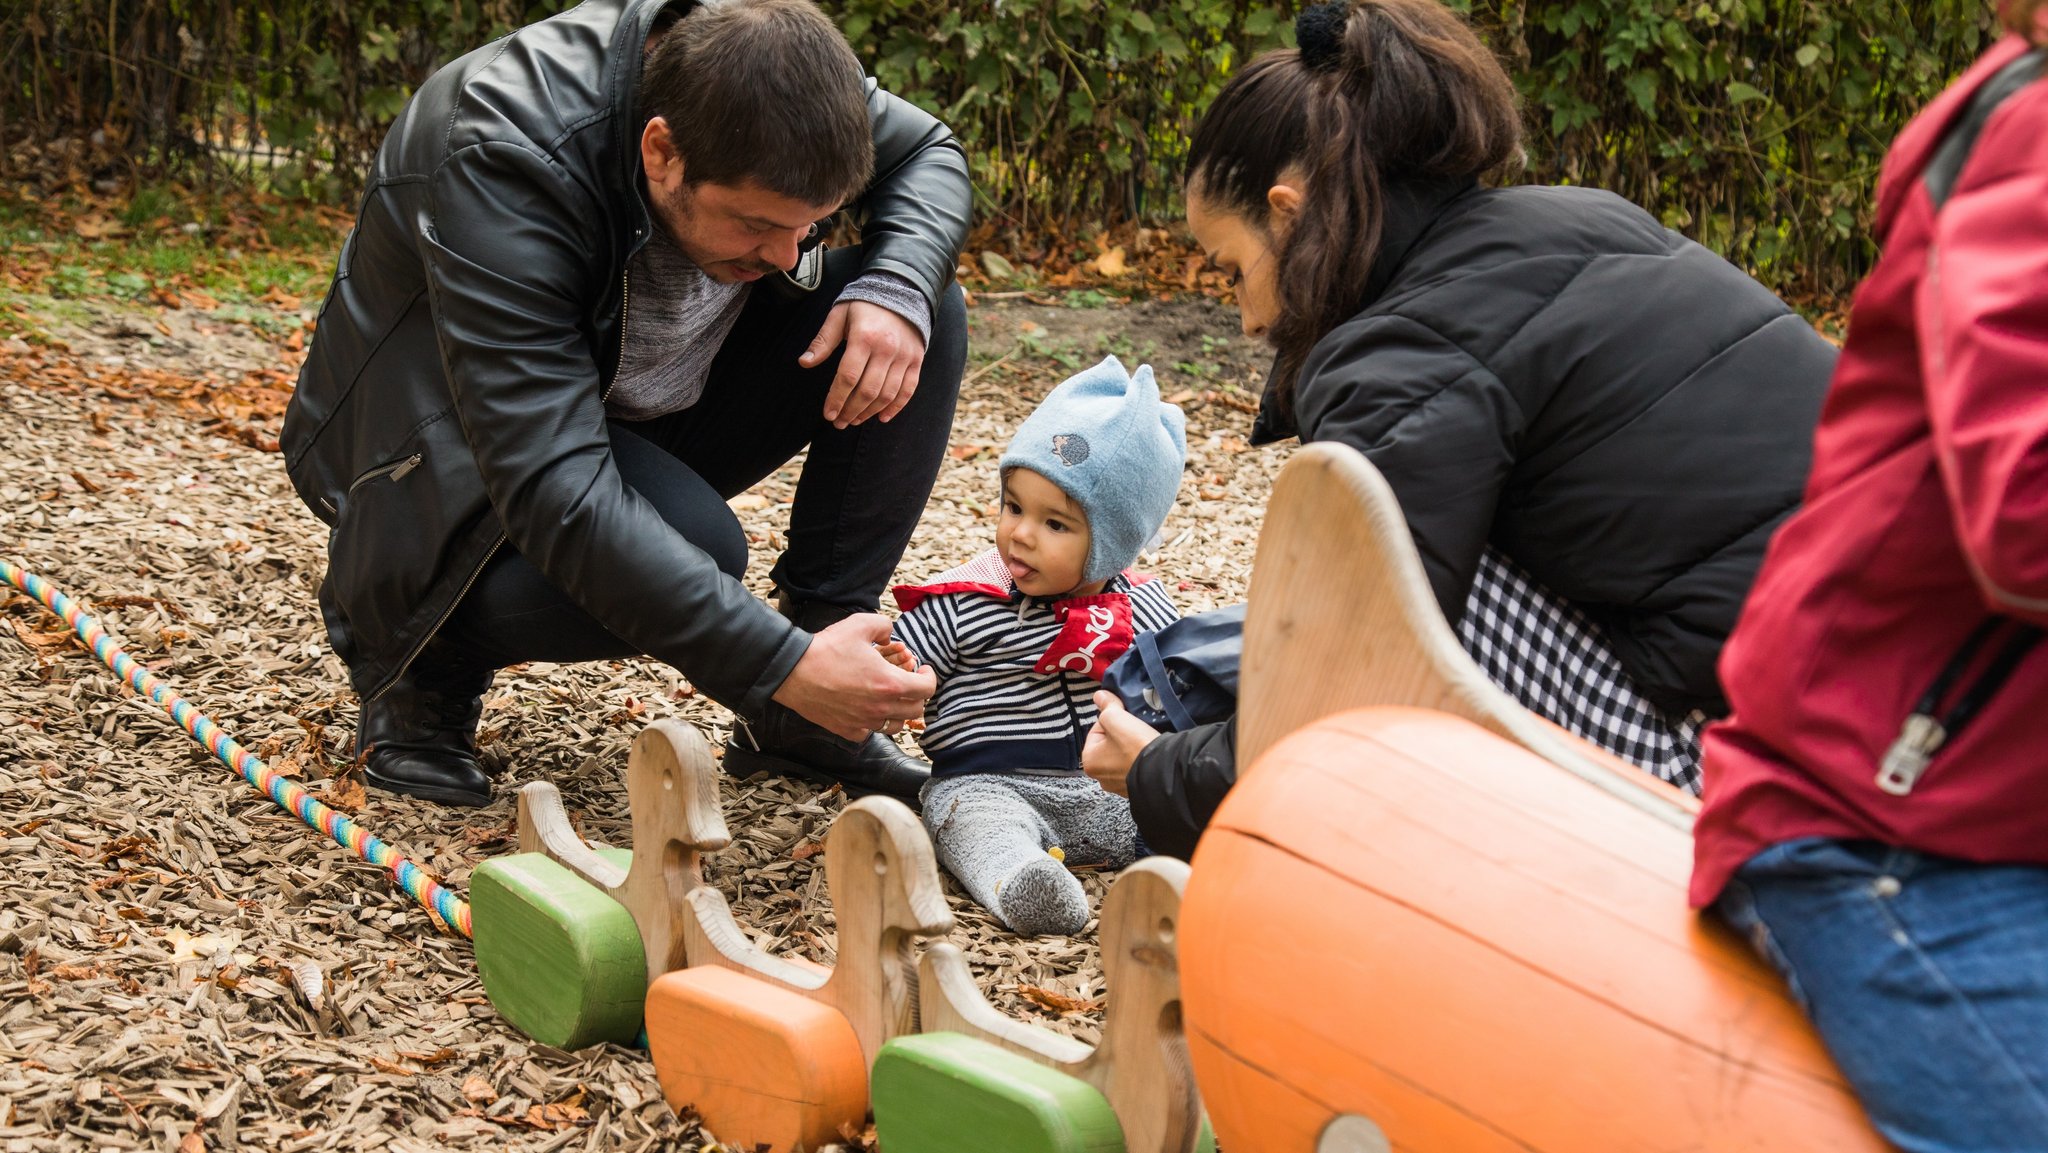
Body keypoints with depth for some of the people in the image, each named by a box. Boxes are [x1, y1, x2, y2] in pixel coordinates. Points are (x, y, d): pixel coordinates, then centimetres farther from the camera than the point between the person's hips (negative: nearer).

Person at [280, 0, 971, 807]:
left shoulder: (755, 84, -19)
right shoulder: (505, 160, -37)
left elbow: (927, 152, 2)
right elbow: (554, 491, -42)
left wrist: (898, 288, -22)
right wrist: (781, 664, -46)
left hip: (638, 415, 7)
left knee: (919, 316, -12)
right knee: (689, 549, -37)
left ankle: (799, 724, -8)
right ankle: (426, 656, -5)